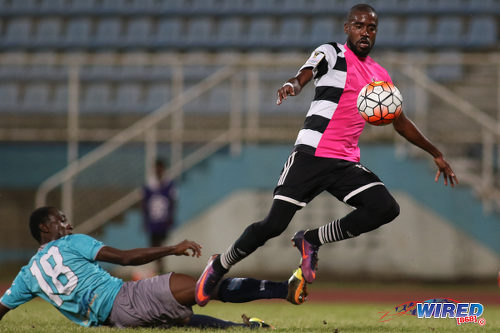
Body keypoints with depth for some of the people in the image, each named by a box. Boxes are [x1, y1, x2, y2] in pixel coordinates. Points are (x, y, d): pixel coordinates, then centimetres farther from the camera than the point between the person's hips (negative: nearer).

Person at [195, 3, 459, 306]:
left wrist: (436, 154, 30)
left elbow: (400, 122, 29)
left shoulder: (381, 76, 17)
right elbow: (304, 76, -20)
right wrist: (291, 85, -44)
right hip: (312, 154, -5)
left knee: (386, 208, -17)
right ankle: (218, 268, 12)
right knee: (274, 224, -11)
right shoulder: (331, 53, 0)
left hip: (347, 162, 5)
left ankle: (311, 240, -2)